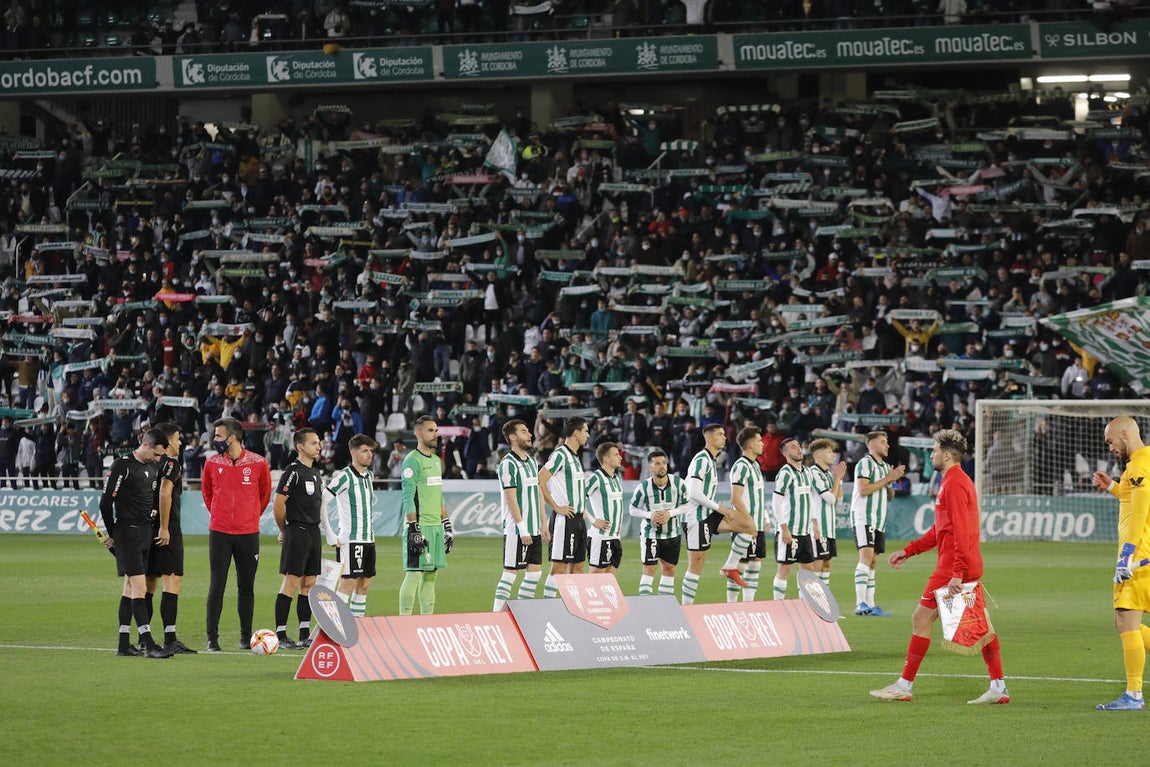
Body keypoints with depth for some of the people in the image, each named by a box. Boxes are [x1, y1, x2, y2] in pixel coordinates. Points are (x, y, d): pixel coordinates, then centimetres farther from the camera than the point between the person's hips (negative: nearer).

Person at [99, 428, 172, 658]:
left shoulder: (153, 467, 13)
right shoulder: (122, 466, -12)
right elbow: (106, 501, -11)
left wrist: (151, 518, 16)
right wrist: (112, 533, -5)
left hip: (145, 533, 8)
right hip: (127, 533, -8)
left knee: (130, 587, 11)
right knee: (139, 587, -13)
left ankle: (124, 645, 14)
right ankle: (149, 645, -17)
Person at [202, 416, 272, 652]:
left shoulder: (258, 463, -3)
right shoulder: (212, 463, 1)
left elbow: (265, 493, 13)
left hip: (248, 533, 0)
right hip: (219, 532, 0)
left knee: (246, 586, 6)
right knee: (217, 586, -3)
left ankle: (246, 637, 14)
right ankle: (212, 638, -1)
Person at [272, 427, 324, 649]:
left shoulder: (316, 473, 16)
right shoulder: (293, 472, -11)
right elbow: (277, 505, -12)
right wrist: (284, 531, -1)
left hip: (313, 533, 8)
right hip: (297, 533, -8)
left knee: (309, 584, 9)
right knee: (291, 583, -9)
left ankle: (305, 635, 12)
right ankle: (281, 635, -7)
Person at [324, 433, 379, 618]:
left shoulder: (369, 476, 13)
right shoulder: (344, 477, -12)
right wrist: (330, 535, -15)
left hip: (368, 538, 8)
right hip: (350, 539, -8)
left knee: (365, 584, 8)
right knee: (348, 584, -10)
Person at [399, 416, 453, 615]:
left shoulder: (436, 460, 17)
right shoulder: (412, 461, -9)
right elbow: (408, 498, -14)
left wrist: (447, 526, 20)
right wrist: (414, 529, -19)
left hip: (436, 526, 8)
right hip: (420, 527, -8)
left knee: (431, 574, 9)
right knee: (414, 574, -10)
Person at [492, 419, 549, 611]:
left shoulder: (531, 462, 16)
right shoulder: (508, 464, -11)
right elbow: (511, 498, -16)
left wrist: (543, 525, 16)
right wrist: (522, 529, -19)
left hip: (534, 530, 8)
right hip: (516, 530, -8)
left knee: (534, 572, 7)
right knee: (510, 572, -7)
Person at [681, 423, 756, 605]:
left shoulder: (710, 460, 17)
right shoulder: (701, 460, -14)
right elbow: (694, 493, -21)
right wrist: (718, 508, -16)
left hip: (709, 515, 9)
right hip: (698, 517, -9)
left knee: (747, 523, -6)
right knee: (696, 564, -6)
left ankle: (731, 567, -1)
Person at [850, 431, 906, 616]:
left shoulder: (885, 467, 20)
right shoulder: (865, 463, -6)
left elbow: (890, 496, 24)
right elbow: (863, 489, -17)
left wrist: (893, 480, 4)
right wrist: (887, 479, -12)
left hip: (879, 521, 9)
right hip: (863, 518, -9)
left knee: (872, 562, 8)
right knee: (866, 556, -19)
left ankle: (870, 604, 8)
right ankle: (860, 604, -26)